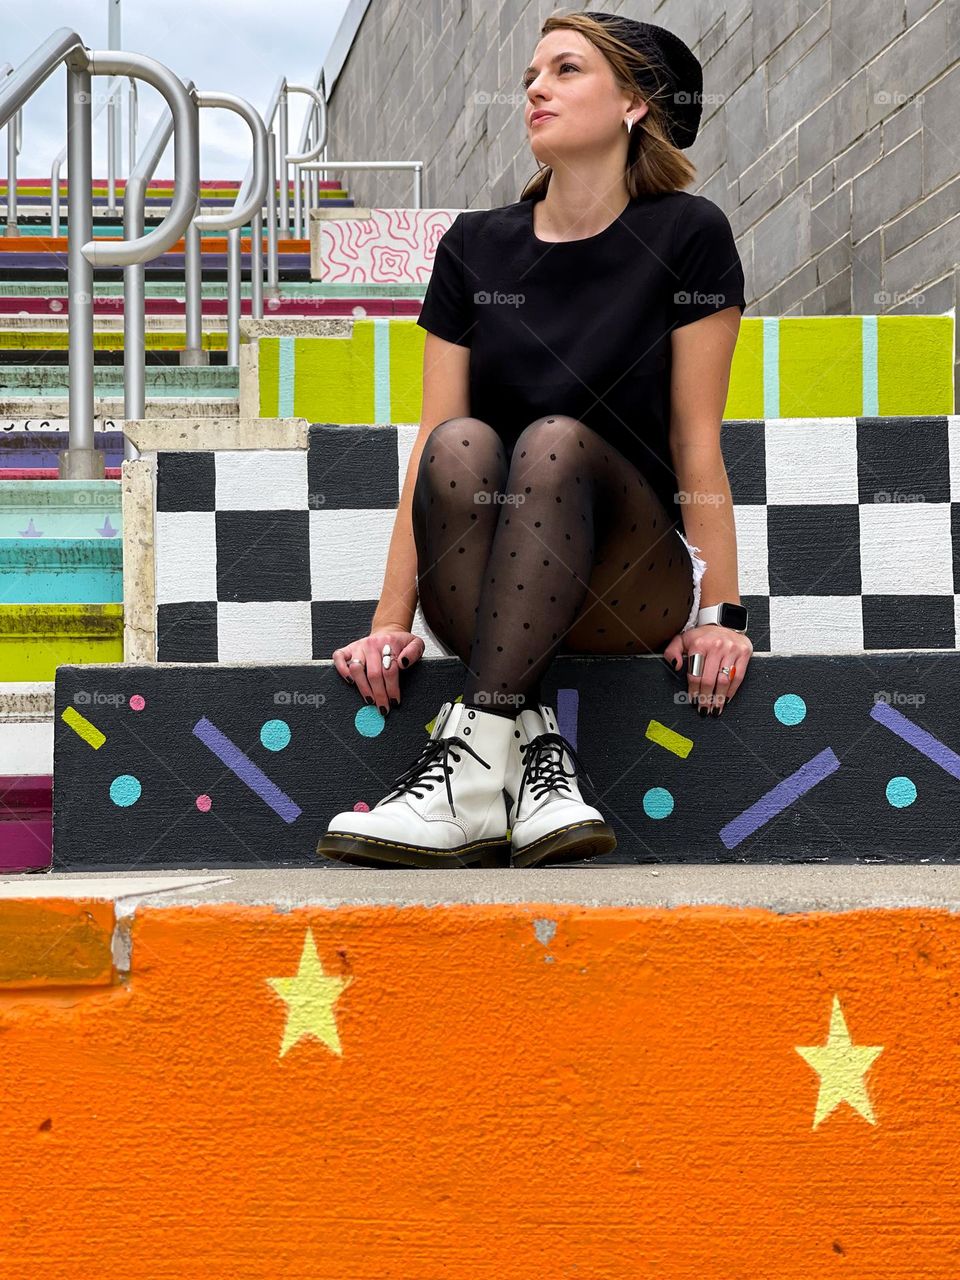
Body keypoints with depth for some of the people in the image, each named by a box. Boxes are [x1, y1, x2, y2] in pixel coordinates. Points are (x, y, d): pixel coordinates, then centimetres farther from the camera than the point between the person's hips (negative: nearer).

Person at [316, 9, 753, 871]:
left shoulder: (686, 237, 0)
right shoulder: (475, 247, 7)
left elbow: (695, 441, -2)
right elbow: (430, 442, 1)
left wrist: (722, 613, -9)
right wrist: (391, 620, -9)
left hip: (629, 595, -2)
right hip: (481, 597, 2)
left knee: (556, 442, -31)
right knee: (462, 443, -28)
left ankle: (476, 746, -41)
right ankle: (533, 747, -36)